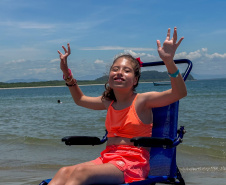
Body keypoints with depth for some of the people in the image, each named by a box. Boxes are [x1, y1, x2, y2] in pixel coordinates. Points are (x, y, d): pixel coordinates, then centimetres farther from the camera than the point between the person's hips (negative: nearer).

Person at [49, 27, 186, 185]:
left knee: (81, 172, -32)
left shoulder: (142, 101, -5)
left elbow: (180, 93, -19)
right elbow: (80, 99, 34)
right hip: (107, 158, 6)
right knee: (64, 172, -22)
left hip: (133, 163, -6)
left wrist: (169, 61, -34)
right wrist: (66, 72, 24)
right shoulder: (108, 102, 14)